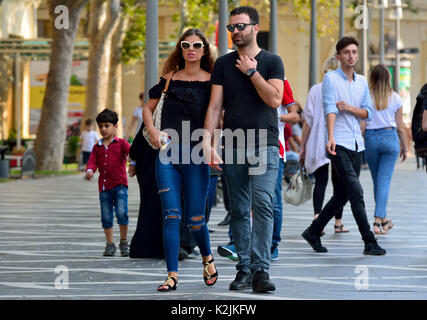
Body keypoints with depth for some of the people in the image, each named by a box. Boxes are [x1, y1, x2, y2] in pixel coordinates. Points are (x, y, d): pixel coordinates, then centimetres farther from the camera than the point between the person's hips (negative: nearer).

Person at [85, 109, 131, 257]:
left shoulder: (121, 143, 3)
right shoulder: (97, 147, 14)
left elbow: (130, 150, -13)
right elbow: (93, 161, 7)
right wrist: (90, 170, -16)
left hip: (119, 185, -4)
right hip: (104, 186, 4)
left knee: (121, 213, -15)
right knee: (106, 217, 5)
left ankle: (124, 242, 1)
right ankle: (110, 244, 16)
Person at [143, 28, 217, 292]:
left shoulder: (212, 82, 4)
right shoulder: (170, 79, 10)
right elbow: (148, 108, 18)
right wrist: (152, 131, 0)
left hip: (196, 155, -2)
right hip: (167, 153, 2)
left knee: (195, 219, 1)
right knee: (171, 215, -6)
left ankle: (207, 257, 31)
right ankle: (172, 275, -2)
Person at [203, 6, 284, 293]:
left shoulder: (271, 61, 4)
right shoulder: (223, 64, 11)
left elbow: (274, 99, -9)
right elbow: (215, 106, 6)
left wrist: (251, 72, -7)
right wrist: (208, 142, -4)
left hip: (264, 145, -3)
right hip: (233, 147, 3)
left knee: (263, 205, -15)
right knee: (239, 211, 5)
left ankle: (261, 270, -16)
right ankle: (244, 270, 10)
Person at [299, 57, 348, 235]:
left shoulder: (315, 90, 0)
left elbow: (308, 121, 0)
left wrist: (303, 145, 6)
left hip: (318, 144, 0)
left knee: (320, 182, 1)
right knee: (338, 182, 10)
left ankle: (317, 217, -17)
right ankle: (338, 223, 15)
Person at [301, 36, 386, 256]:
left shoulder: (362, 81, 15)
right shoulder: (331, 78, -3)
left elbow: (368, 113, 12)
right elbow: (330, 109, -16)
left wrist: (350, 108, -8)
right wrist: (331, 137, -29)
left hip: (357, 145, 7)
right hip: (339, 144, -7)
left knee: (342, 195, 10)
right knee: (356, 192, -14)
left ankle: (313, 232, 24)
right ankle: (369, 242, -15)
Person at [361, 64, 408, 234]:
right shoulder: (396, 99, 0)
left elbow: (362, 125, -5)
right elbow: (400, 127, 4)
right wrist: (404, 147, 15)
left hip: (371, 139, 1)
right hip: (390, 137, -1)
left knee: (378, 181, 14)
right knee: (384, 180, -2)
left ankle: (384, 220, 26)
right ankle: (379, 221, -15)